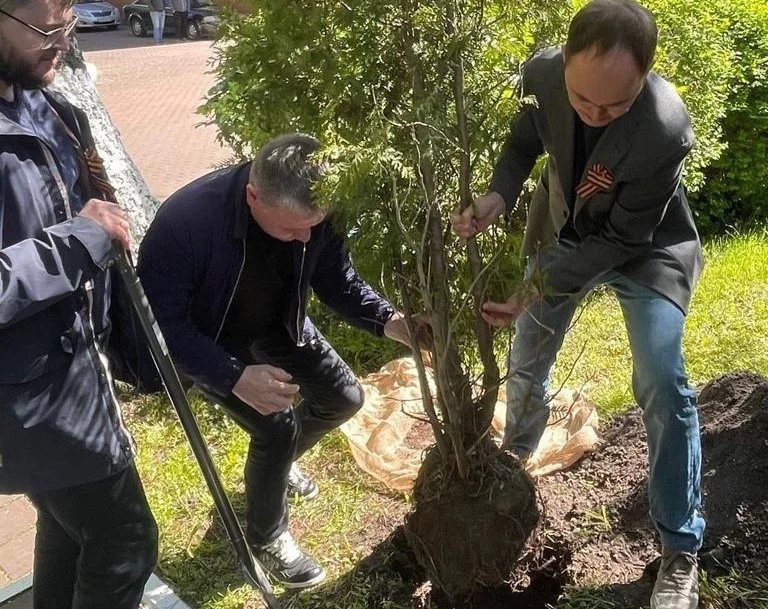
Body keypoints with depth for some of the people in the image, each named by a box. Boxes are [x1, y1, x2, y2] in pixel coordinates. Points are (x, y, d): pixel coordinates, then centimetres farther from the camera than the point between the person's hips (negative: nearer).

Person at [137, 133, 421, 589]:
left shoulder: (312, 213, -24)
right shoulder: (186, 220, -40)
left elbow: (339, 280, -9)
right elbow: (159, 318, -33)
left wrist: (390, 321, -28)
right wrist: (236, 377, -42)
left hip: (278, 326, 6)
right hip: (212, 340, -5)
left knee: (345, 398, 7)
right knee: (277, 426, -19)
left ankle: (276, 461, 38)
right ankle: (267, 536, 11)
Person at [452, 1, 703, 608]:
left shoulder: (666, 130, -37)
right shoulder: (542, 73, -25)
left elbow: (622, 239, -28)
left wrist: (535, 295, -28)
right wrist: (498, 196, -23)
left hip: (644, 247, -4)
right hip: (564, 232, 5)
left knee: (663, 387, -15)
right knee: (526, 362, 15)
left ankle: (680, 551, 2)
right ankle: (515, 460, 46)